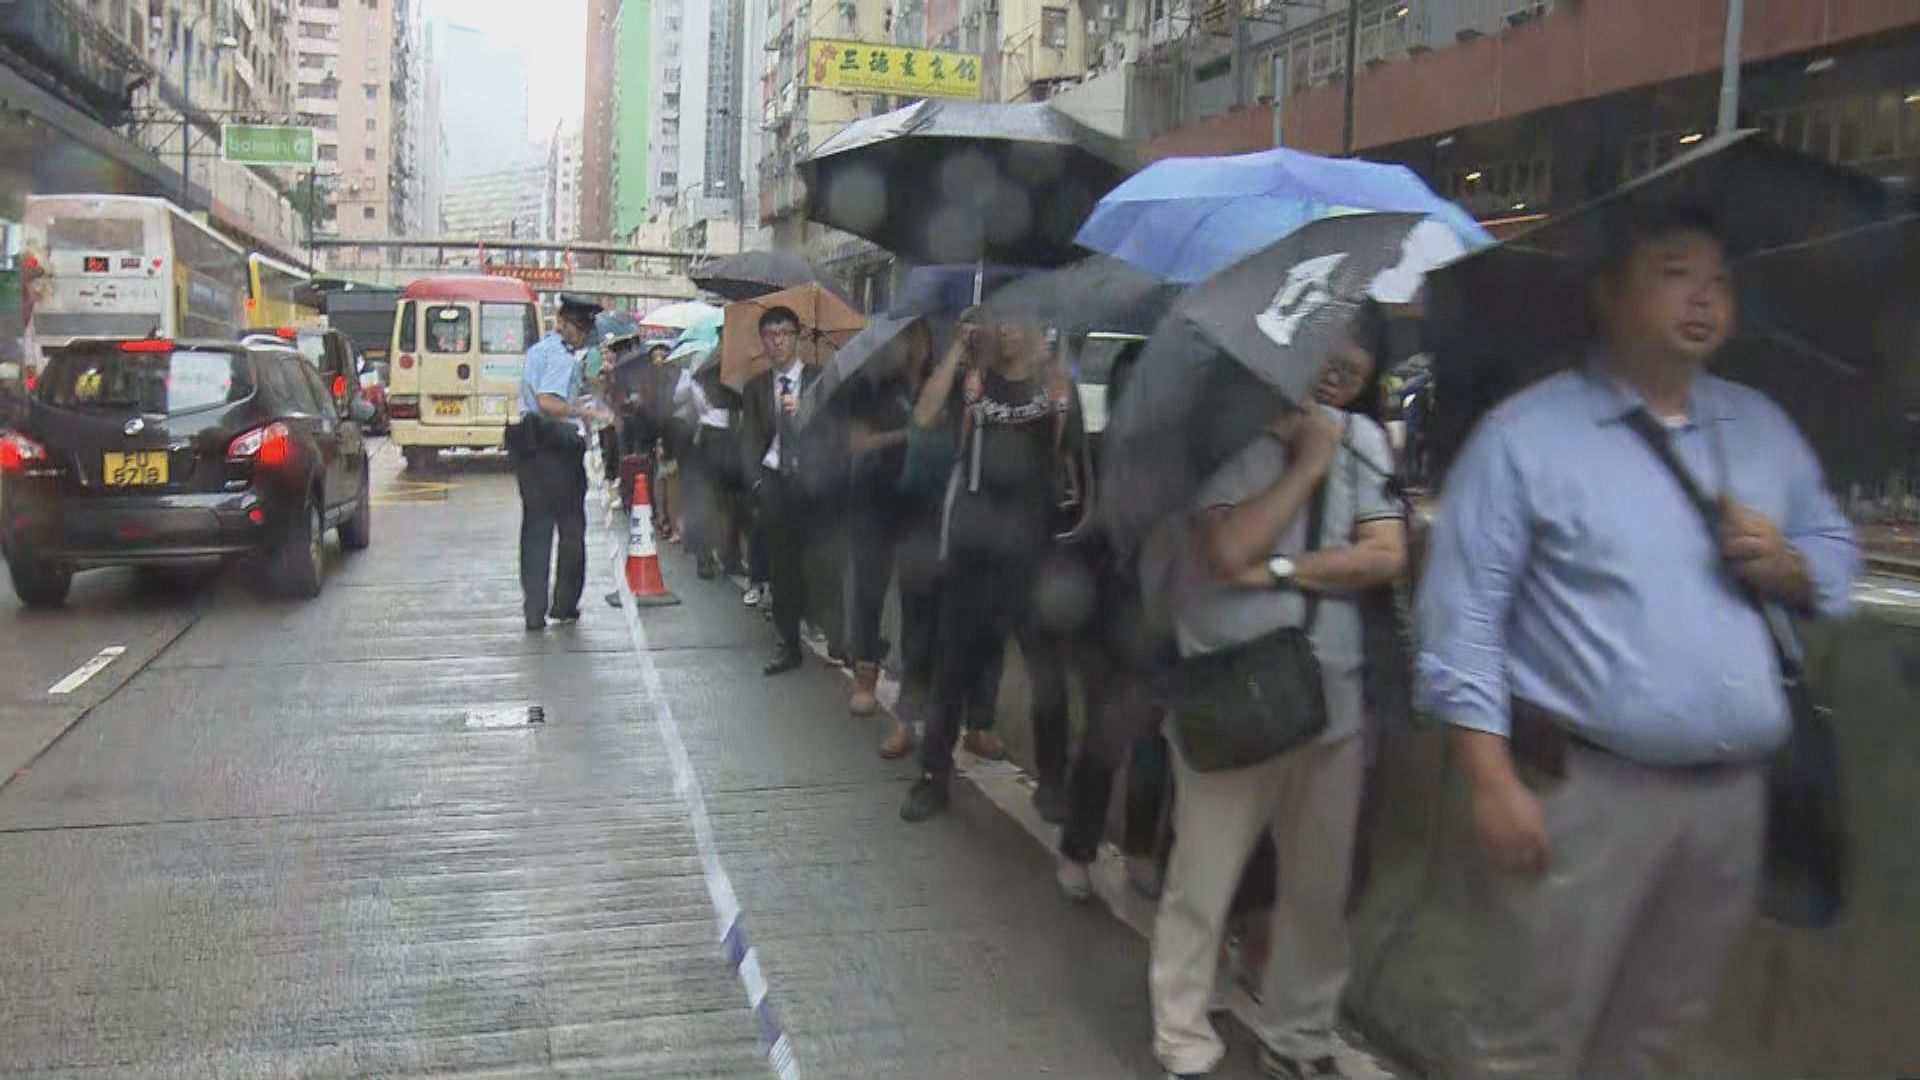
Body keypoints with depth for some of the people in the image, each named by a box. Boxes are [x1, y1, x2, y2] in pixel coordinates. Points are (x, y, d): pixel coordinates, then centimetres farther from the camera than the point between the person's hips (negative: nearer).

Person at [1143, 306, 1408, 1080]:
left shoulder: (1363, 440, 7)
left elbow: (1387, 556, -1)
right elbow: (1229, 551, -18)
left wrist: (1280, 568, -11)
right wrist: (1307, 465, -11)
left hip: (1332, 695, 5)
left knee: (1320, 890, 13)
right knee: (1202, 887, 2)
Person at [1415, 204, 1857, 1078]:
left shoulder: (1763, 428, 12)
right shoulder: (1525, 434, -7)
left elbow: (1837, 556, 19)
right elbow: (1463, 618, -12)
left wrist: (1787, 568, -5)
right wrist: (1493, 782, -17)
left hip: (1732, 794, 6)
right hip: (1582, 789, -6)